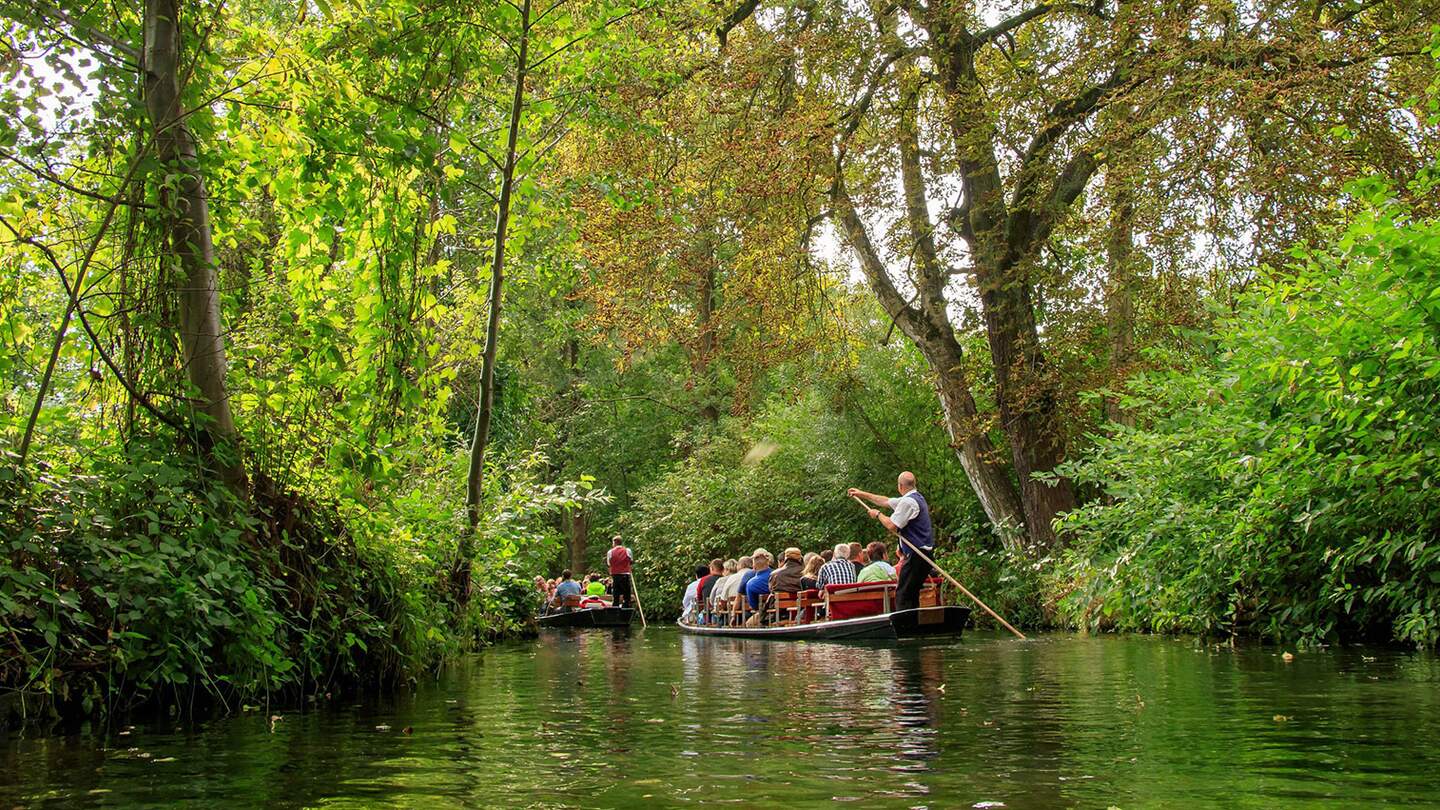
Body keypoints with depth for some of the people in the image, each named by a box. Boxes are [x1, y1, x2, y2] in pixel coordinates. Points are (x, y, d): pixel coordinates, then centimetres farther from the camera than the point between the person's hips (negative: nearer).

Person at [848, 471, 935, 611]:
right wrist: (862, 494, 33)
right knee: (912, 594, 13)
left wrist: (878, 514, 0)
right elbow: (885, 501, 28)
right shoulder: (916, 498, 18)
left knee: (902, 595, -11)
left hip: (916, 555, -10)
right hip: (925, 553, 10)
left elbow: (892, 526, -18)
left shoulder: (908, 502, -15)